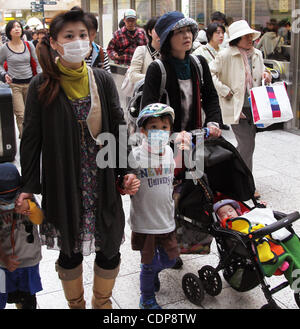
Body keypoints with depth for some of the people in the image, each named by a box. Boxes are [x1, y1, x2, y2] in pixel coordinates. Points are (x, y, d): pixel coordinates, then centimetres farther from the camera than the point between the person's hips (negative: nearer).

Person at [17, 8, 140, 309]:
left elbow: (118, 129, 5)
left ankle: (102, 302, 38)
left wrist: (126, 171, -3)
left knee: (109, 249, 10)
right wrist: (29, 186, -6)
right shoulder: (42, 87, -5)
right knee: (70, 251, 11)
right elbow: (31, 139, -2)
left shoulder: (102, 80, 2)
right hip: (63, 185, -2)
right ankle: (76, 304, 39)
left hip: (103, 183, 2)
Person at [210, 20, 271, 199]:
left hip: (254, 106, 7)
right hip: (236, 107, -7)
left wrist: (266, 77, 3)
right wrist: (226, 92, -13)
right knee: (247, 144, -10)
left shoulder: (257, 54, 12)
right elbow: (210, 74, -10)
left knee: (247, 144, 13)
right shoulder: (226, 55, -8)